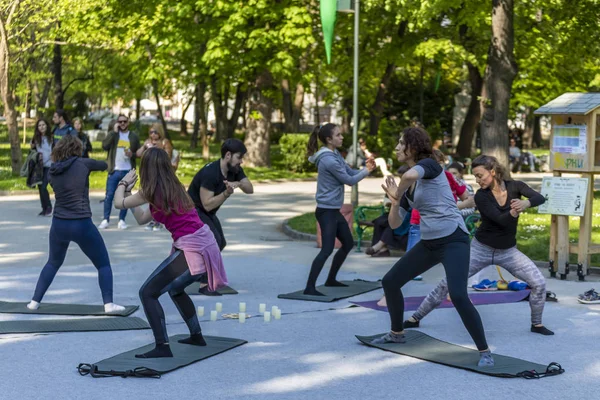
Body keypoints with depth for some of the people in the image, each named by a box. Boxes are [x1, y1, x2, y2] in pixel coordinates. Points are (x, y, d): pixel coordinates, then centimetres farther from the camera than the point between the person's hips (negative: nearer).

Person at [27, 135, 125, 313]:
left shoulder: (52, 171, 4)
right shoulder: (82, 163, -6)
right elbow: (104, 165, 11)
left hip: (59, 224, 4)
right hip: (82, 225, -4)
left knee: (53, 263, 26)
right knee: (103, 264, 11)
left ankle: (35, 301, 23)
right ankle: (109, 304, 1)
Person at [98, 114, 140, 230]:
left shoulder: (134, 136, 7)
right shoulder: (113, 134, 4)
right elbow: (105, 146, -13)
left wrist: (132, 155, -12)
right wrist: (114, 131, -14)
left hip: (128, 171, 1)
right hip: (114, 171, -1)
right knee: (109, 196, -2)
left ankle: (122, 220, 12)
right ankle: (105, 220, 3)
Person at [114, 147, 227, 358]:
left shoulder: (152, 191, -10)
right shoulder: (171, 188, 15)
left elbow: (119, 203, 4)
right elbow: (142, 219, 23)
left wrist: (123, 183, 22)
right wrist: (129, 190, 27)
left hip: (193, 251, -9)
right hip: (205, 244, 9)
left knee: (147, 293, -5)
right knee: (175, 289, 31)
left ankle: (162, 347, -9)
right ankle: (196, 336, 39)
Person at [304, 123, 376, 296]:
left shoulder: (335, 155, 11)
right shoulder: (328, 160, -19)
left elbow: (351, 172, 11)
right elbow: (349, 180, -14)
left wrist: (366, 168, -8)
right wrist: (366, 171, -1)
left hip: (334, 210, 10)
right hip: (326, 211, -10)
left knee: (348, 243, 19)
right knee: (327, 249, -17)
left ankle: (331, 279, 28)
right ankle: (309, 287, -18)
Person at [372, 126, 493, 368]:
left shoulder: (429, 165, -11)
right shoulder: (409, 187, 11)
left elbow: (410, 175, -36)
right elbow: (395, 224, 11)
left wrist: (399, 194, -16)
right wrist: (395, 201, -6)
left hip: (453, 240, -9)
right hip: (429, 243, 9)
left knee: (458, 296, -24)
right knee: (390, 282, 12)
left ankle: (485, 352, -11)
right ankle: (397, 333, 32)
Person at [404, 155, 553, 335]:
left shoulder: (514, 186, -10)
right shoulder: (481, 196, -16)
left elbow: (540, 198, -27)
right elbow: (502, 221, -28)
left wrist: (526, 203, -49)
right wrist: (514, 212, -49)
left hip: (507, 251, 2)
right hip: (481, 249, -2)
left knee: (539, 283, -10)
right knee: (447, 284, -4)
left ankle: (537, 324, 13)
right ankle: (415, 318, 10)